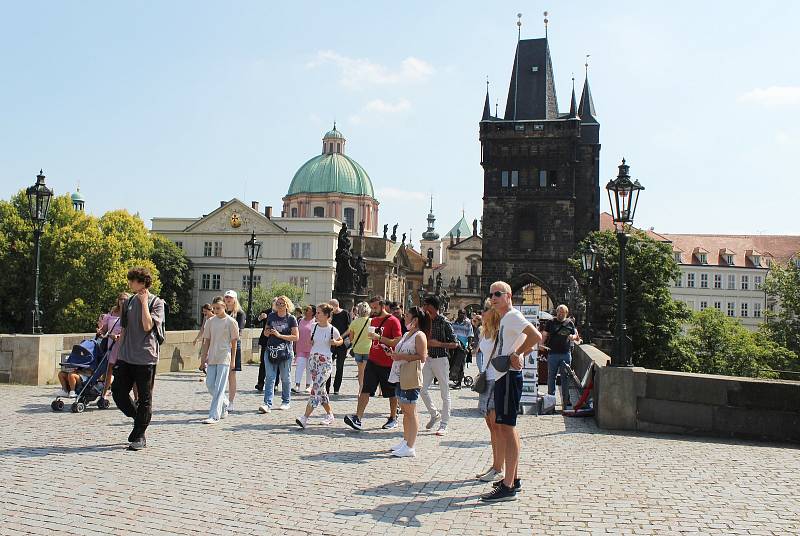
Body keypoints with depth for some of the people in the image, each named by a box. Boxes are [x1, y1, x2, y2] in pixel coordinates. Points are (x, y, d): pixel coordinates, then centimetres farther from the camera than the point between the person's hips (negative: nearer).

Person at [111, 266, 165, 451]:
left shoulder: (156, 302, -5)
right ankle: (138, 419, 27)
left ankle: (139, 436, 12)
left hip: (145, 358, -6)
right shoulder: (129, 302, 12)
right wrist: (117, 354, 16)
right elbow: (124, 330, 18)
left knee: (144, 398, 2)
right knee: (118, 392, 4)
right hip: (126, 358, 6)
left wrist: (144, 301, -14)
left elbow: (148, 326, -20)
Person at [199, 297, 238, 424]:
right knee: (210, 385, 6)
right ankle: (225, 404, 30)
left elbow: (234, 342, -1)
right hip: (212, 358, 5)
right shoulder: (210, 321, 9)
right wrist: (204, 358, 8)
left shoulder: (231, 322, -4)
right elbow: (206, 341, 12)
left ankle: (214, 416, -7)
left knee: (219, 387, -8)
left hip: (224, 358, -5)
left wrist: (233, 360, -3)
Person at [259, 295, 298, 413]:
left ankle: (286, 402, 24)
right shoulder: (271, 316, 8)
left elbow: (296, 337, -7)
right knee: (270, 378, -4)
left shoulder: (291, 318, -3)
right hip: (270, 351, 3)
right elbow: (265, 332, 18)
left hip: (285, 352, -2)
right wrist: (268, 332, -7)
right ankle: (267, 404, -7)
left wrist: (279, 335, -15)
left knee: (285, 378, 9)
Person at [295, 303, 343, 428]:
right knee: (321, 389, 11)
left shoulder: (332, 330, -8)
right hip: (313, 359, 5)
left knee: (316, 388, -14)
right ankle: (330, 414, 26)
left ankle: (305, 417, -18)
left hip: (326, 361, -5)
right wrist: (311, 343, 0)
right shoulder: (314, 327, 4)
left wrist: (335, 342, -11)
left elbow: (341, 341, 9)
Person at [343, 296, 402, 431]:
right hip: (372, 361, 6)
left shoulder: (393, 321, -10)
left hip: (388, 364, -5)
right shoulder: (373, 321, 12)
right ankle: (358, 418, -9)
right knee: (365, 390, -5)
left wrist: (379, 337, -22)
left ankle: (393, 419, 23)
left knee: (392, 393, 8)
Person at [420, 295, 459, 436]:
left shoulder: (444, 323, -12)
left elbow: (455, 344, -12)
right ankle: (434, 414, 24)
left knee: (445, 393, 1)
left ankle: (444, 424, 7)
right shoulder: (427, 321, 9)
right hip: (428, 359, 7)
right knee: (422, 389, 5)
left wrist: (439, 344, -21)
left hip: (441, 360, -7)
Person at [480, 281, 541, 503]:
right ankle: (513, 478, 25)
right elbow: (528, 344, 27)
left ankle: (508, 487, -9)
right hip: (502, 377, 11)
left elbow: (536, 337, -28)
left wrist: (515, 355, -19)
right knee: (505, 428, 16)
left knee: (506, 427, -10)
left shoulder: (512, 316, -12)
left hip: (508, 377, -11)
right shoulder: (506, 319, 18)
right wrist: (519, 355, 8)